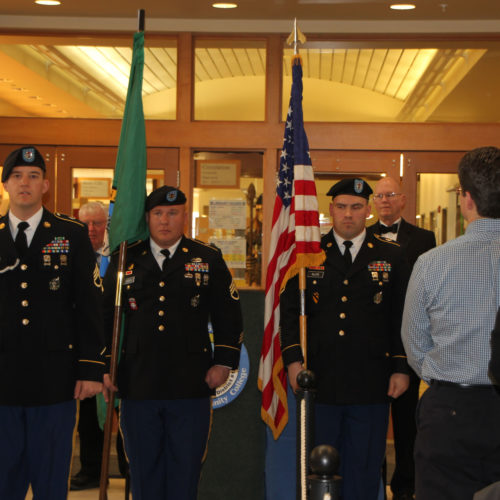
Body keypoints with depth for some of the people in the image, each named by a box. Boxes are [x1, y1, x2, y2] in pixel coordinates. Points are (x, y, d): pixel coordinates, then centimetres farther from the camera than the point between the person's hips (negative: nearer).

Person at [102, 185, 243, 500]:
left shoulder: (208, 260, 5)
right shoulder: (125, 261, 7)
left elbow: (229, 316, 7)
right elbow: (105, 317, 11)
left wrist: (224, 362, 0)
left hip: (191, 388, -1)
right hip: (138, 386, 1)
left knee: (185, 469, 5)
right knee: (144, 469, 9)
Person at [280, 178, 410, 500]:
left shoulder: (391, 256, 5)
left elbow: (403, 317, 5)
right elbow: (289, 310, 5)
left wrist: (401, 368, -1)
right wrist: (293, 359, -4)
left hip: (371, 386, 0)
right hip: (318, 381, 0)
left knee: (364, 471, 7)